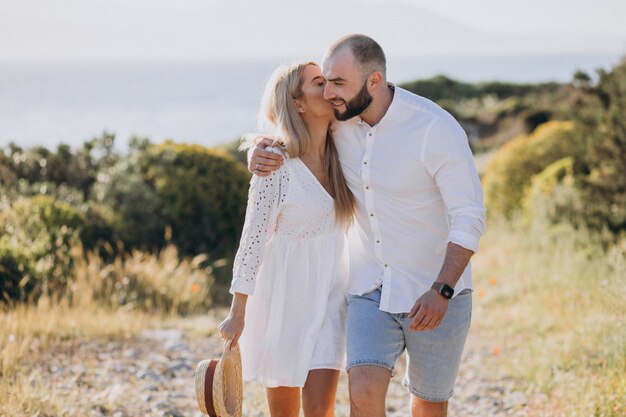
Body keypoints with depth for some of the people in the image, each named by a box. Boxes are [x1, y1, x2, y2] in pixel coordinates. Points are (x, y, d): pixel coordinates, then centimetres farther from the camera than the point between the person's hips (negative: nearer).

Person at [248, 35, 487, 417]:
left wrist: (441, 291, -30)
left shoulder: (437, 129, -20)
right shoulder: (339, 120, -4)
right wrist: (260, 151, -10)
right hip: (372, 289, 3)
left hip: (436, 293, -3)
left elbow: (469, 218, -19)